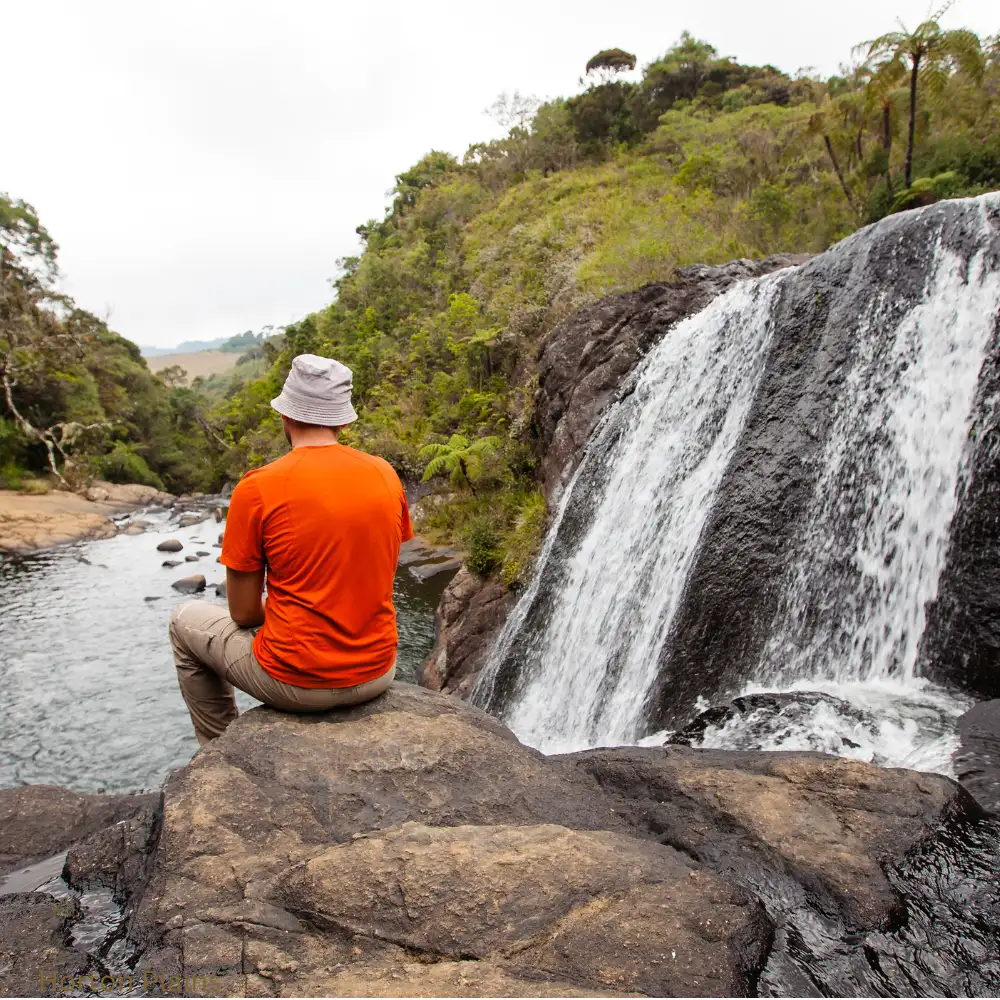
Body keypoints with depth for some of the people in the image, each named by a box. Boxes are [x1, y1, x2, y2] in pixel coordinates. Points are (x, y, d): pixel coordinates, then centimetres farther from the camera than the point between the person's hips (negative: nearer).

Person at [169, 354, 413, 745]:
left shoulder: (256, 489, -15)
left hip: (296, 683, -4)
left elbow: (243, 613, -7)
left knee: (185, 622, 23)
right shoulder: (385, 475, -3)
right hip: (376, 675, 4)